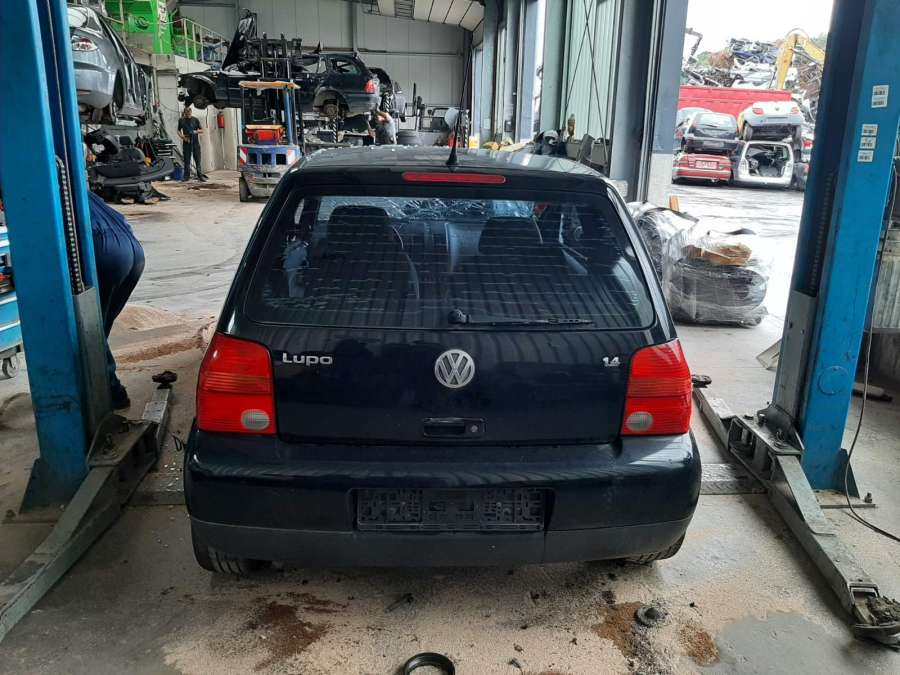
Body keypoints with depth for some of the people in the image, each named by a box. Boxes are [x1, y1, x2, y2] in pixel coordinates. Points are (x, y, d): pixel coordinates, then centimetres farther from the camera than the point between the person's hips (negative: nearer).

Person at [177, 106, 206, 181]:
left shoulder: (195, 120, 4)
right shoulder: (181, 120, 5)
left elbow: (201, 130, 8)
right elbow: (179, 131, 11)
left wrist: (196, 131, -13)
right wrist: (183, 137, -7)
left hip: (195, 142, 0)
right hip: (186, 143, 1)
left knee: (198, 160, -1)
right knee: (186, 161, 4)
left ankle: (200, 176, 2)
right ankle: (186, 176, 10)